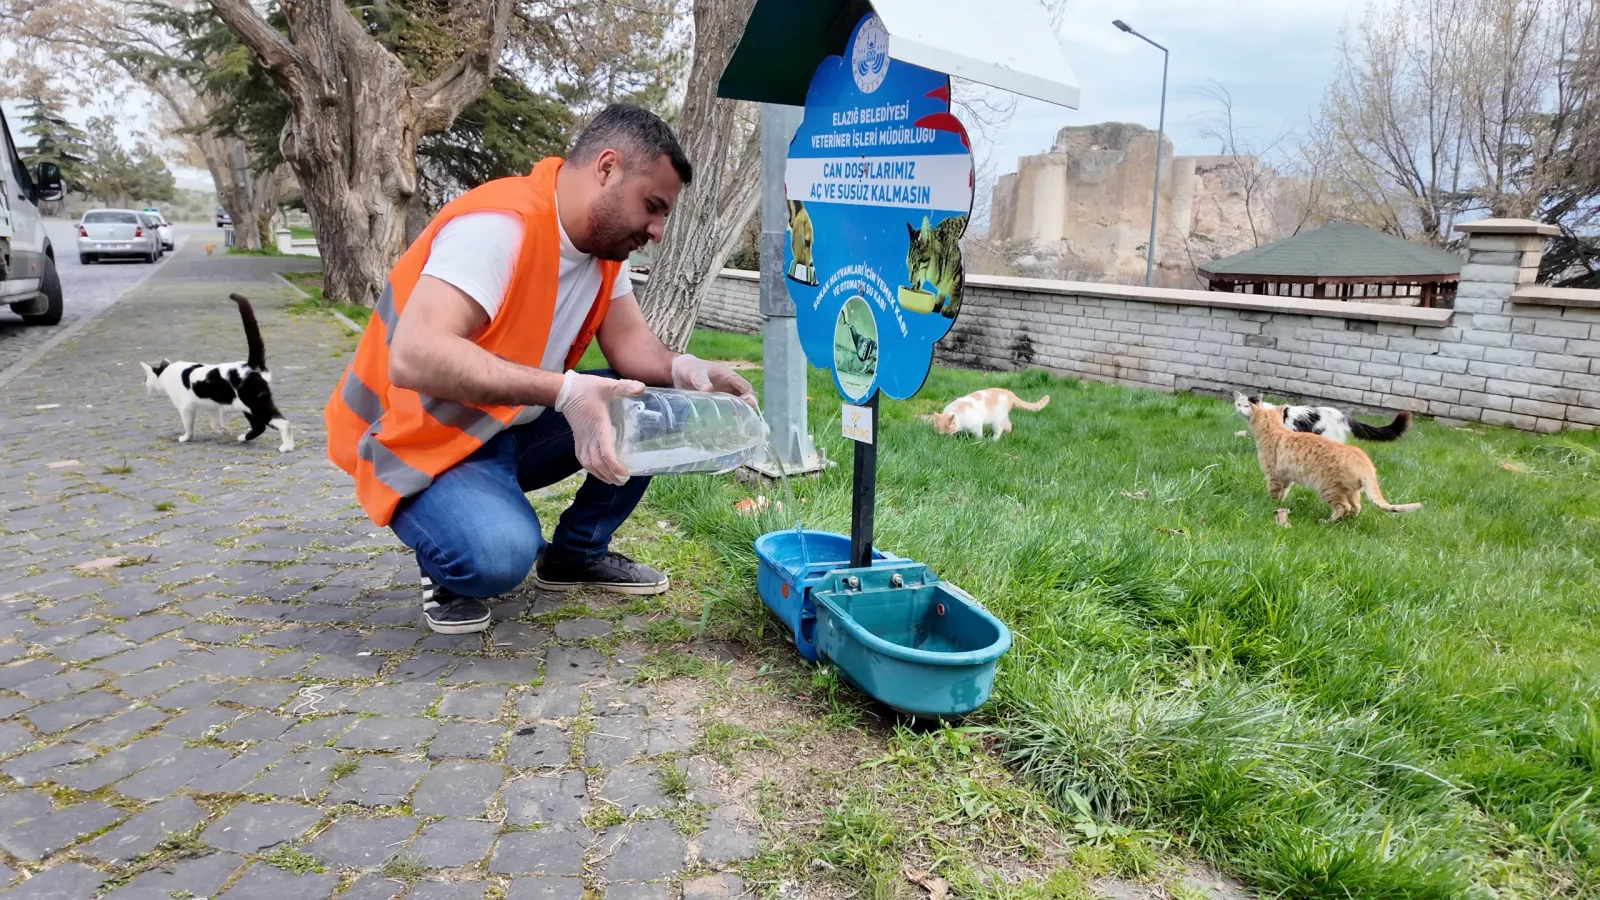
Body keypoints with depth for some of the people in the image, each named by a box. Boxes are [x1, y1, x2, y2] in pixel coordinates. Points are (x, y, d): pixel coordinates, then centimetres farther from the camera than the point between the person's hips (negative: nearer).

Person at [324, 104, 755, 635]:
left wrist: (681, 370, -23)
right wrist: (564, 391, -42)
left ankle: (576, 553, 10)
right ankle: (453, 572, 2)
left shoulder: (602, 236, 0)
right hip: (421, 441, -8)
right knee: (499, 553, -35)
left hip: (513, 429, 8)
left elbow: (630, 342, -1)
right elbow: (415, 358, -36)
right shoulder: (501, 224, -27)